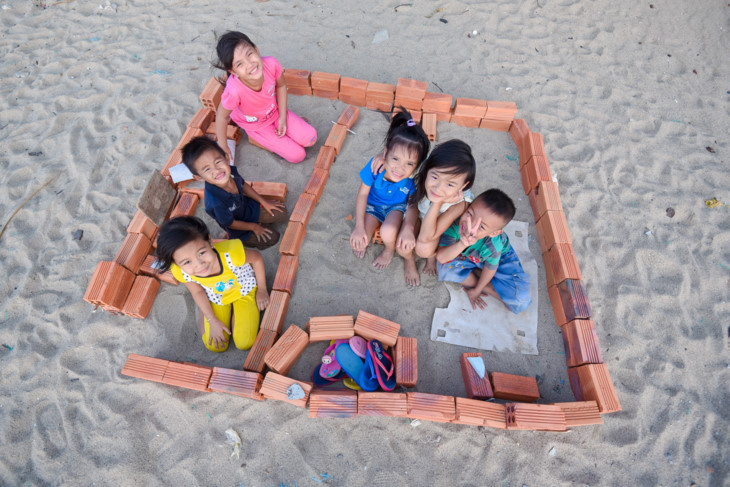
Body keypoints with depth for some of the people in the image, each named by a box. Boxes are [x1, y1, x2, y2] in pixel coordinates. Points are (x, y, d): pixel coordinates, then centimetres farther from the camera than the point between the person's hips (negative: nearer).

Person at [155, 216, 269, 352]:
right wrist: (213, 321, -6)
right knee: (214, 346, 2)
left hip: (244, 290, -1)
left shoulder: (230, 254, -44)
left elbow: (257, 258, -21)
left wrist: (262, 290, -10)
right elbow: (198, 292, -8)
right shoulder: (182, 272, -32)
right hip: (216, 299, 2)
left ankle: (234, 312, 20)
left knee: (244, 343, -5)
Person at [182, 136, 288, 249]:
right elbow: (230, 224, -23)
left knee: (282, 213, 9)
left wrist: (264, 202, 4)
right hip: (238, 228, -5)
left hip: (247, 207, 5)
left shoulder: (231, 171, -27)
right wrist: (253, 227, -8)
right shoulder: (214, 203, -43)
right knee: (272, 238, 0)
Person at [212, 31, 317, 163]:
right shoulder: (234, 90, -42)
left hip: (275, 111, 4)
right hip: (255, 125, -3)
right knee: (297, 155, -4)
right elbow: (222, 116, -24)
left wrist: (282, 117, -9)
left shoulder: (271, 64, -31)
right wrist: (222, 145, -12)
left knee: (310, 139, -1)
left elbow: (281, 86, -8)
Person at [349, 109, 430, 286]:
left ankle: (389, 249, 4)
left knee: (389, 234, -33)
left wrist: (408, 228, -34)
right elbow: (363, 194, -16)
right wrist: (359, 226, -21)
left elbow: (413, 205, -15)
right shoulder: (374, 166, -30)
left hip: (397, 207, -1)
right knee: (357, 243, -18)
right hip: (373, 205, 1)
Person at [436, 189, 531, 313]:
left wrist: (476, 290, -5)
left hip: (499, 258, -3)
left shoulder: (493, 245, -41)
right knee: (446, 267, -28)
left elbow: (490, 269, -20)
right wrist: (462, 244, -63)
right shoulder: (455, 224, -37)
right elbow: (440, 257, -45)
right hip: (466, 257, 4)